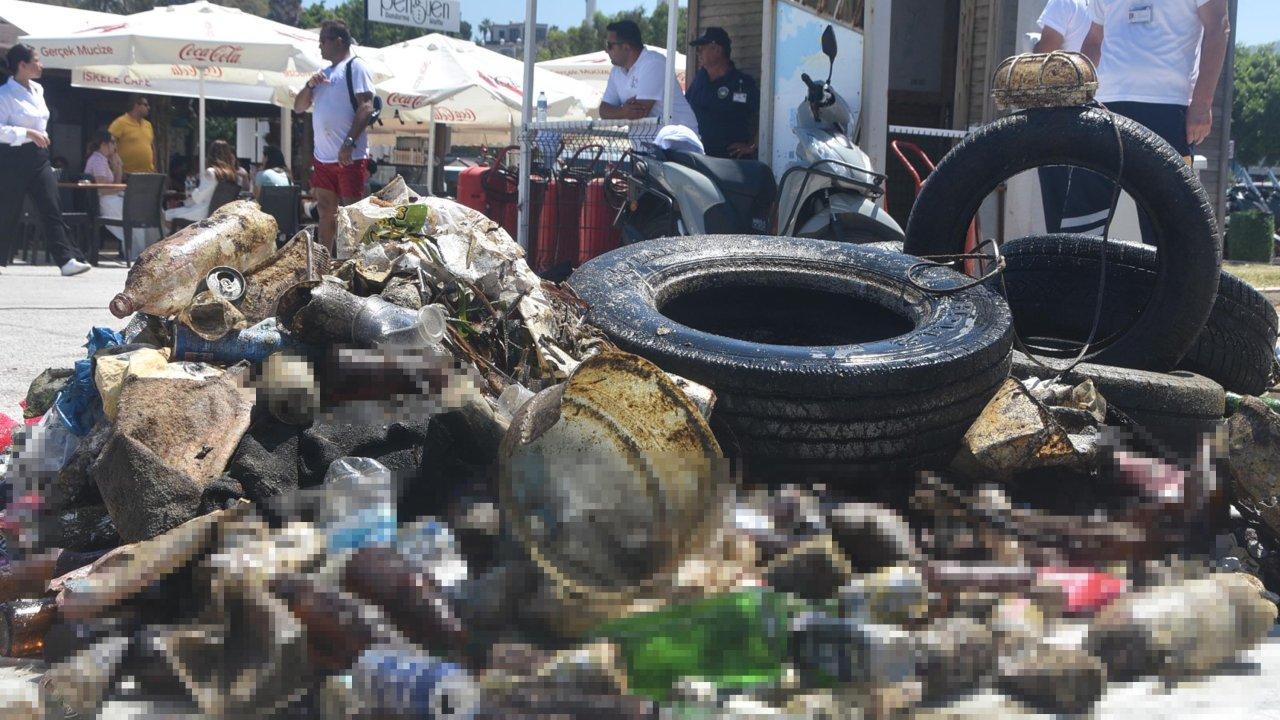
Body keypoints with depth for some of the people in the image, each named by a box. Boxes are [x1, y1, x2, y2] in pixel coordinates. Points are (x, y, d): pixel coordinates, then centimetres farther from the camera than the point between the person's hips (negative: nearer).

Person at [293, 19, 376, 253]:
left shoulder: (355, 67, -4)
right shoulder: (324, 73, 20)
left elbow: (366, 107, -15)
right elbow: (298, 107, 23)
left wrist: (349, 143, -23)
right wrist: (310, 85, 3)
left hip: (350, 157, -8)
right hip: (322, 156, 8)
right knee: (325, 211, 10)